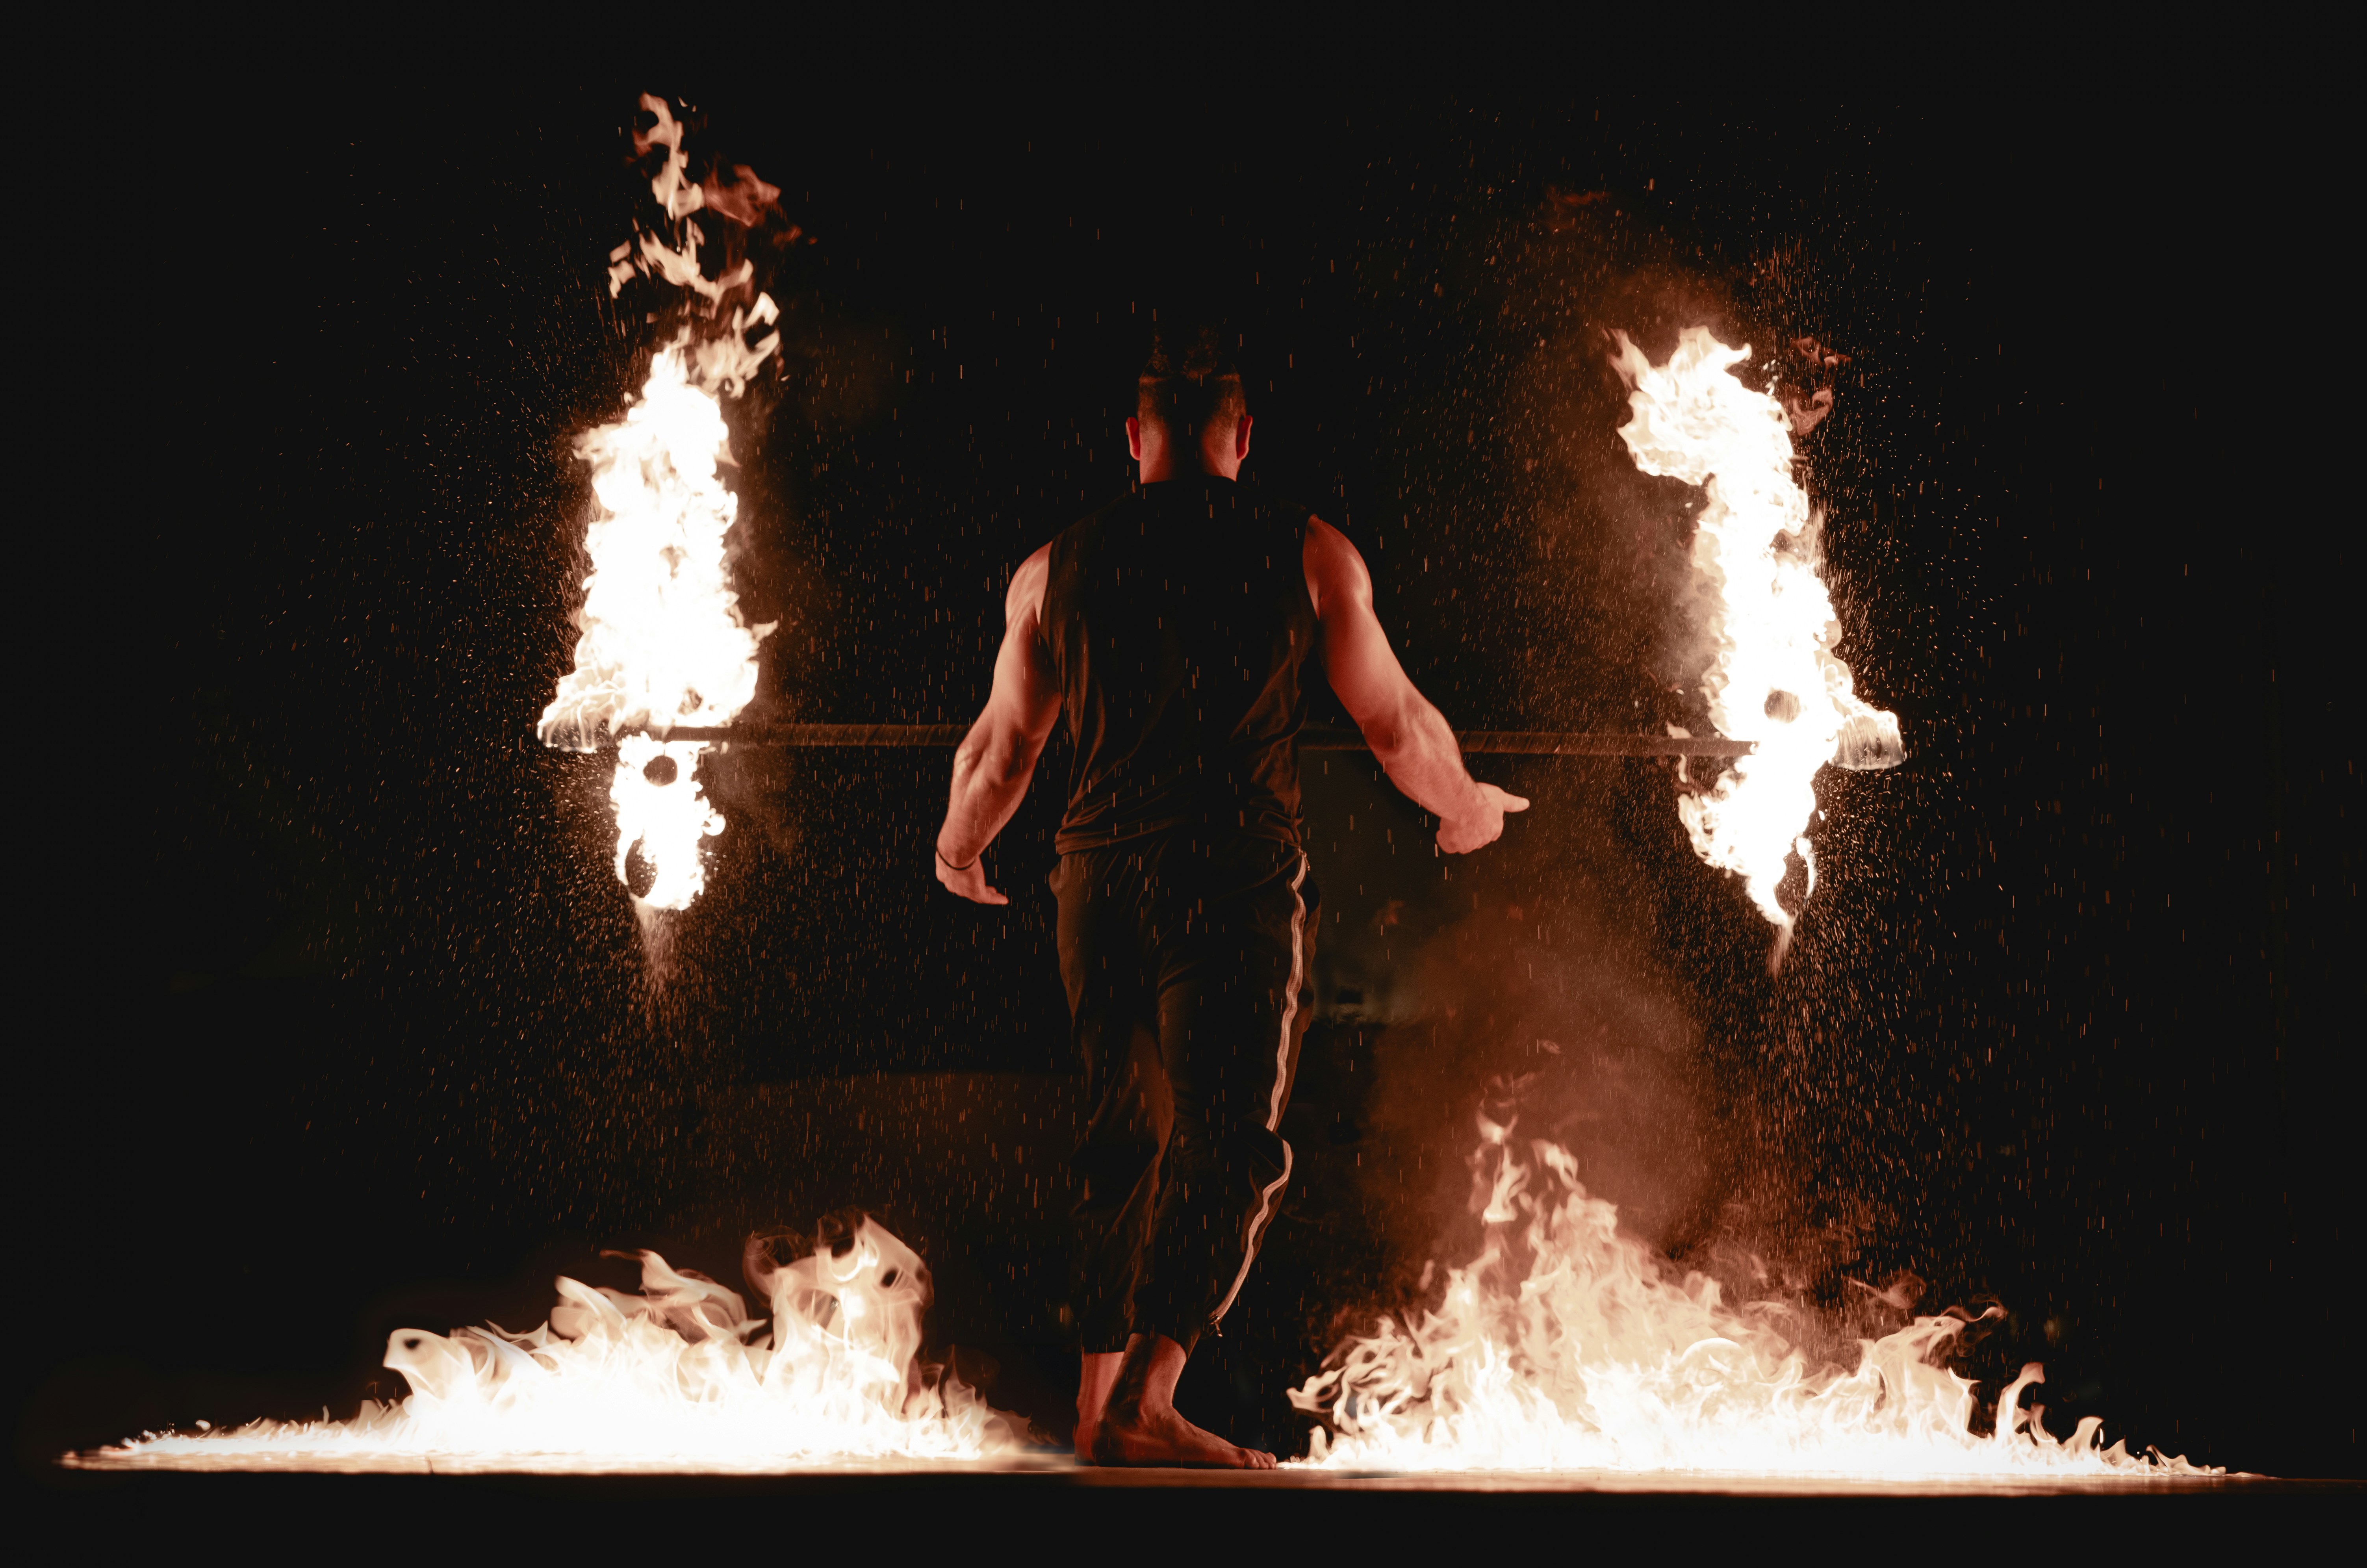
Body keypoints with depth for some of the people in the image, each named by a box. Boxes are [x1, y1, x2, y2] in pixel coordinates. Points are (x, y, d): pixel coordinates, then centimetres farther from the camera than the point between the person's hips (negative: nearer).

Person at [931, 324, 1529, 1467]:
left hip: (1097, 877, 4)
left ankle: (1098, 1394, 17)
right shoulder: (1309, 556, 3)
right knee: (1230, 1141, -6)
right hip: (1237, 875, -4)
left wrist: (958, 848, 36)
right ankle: (1147, 1396, -22)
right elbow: (1396, 726, 10)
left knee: (1122, 1138, 15)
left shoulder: (1055, 569, 10)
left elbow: (1000, 751, 17)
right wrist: (1465, 806, 29)